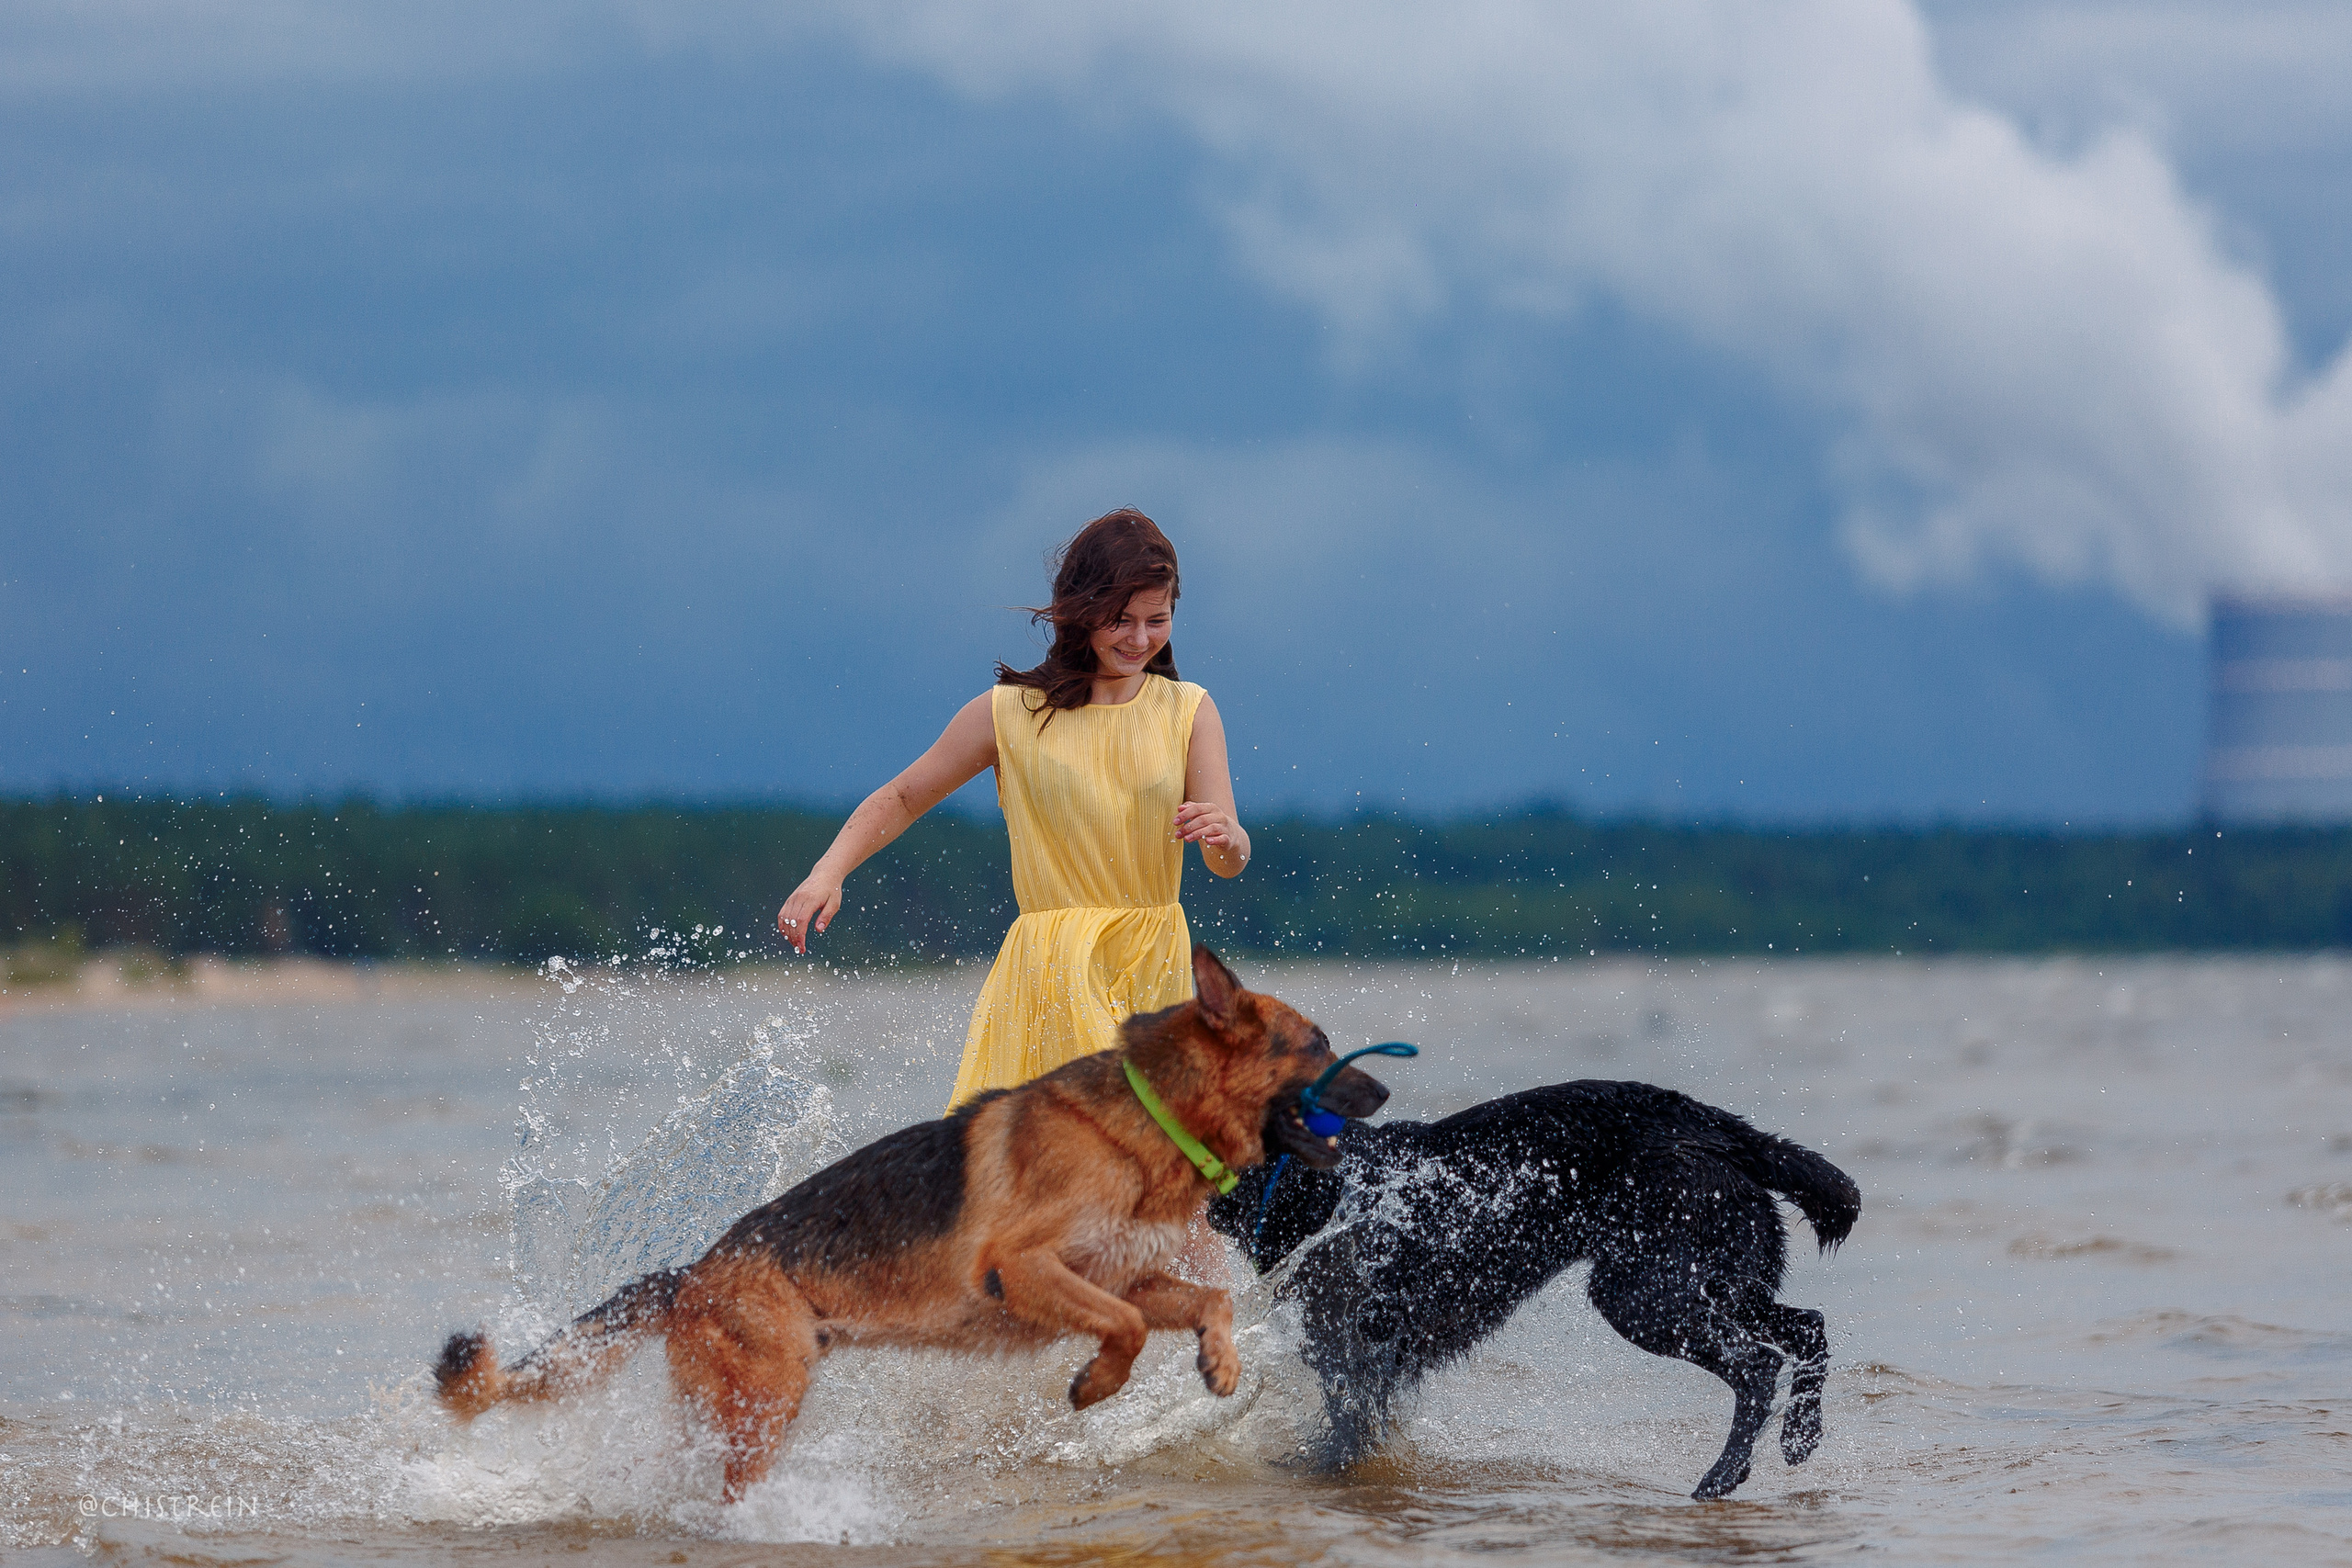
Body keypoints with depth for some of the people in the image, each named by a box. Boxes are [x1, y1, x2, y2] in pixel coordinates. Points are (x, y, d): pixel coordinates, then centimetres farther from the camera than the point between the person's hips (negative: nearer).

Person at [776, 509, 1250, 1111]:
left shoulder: (1189, 712, 6)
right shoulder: (1011, 713, 1)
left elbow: (1232, 860, -1)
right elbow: (902, 798, 12)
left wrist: (1224, 838, -26)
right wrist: (828, 873, -3)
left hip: (1160, 970, 3)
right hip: (1055, 972, -3)